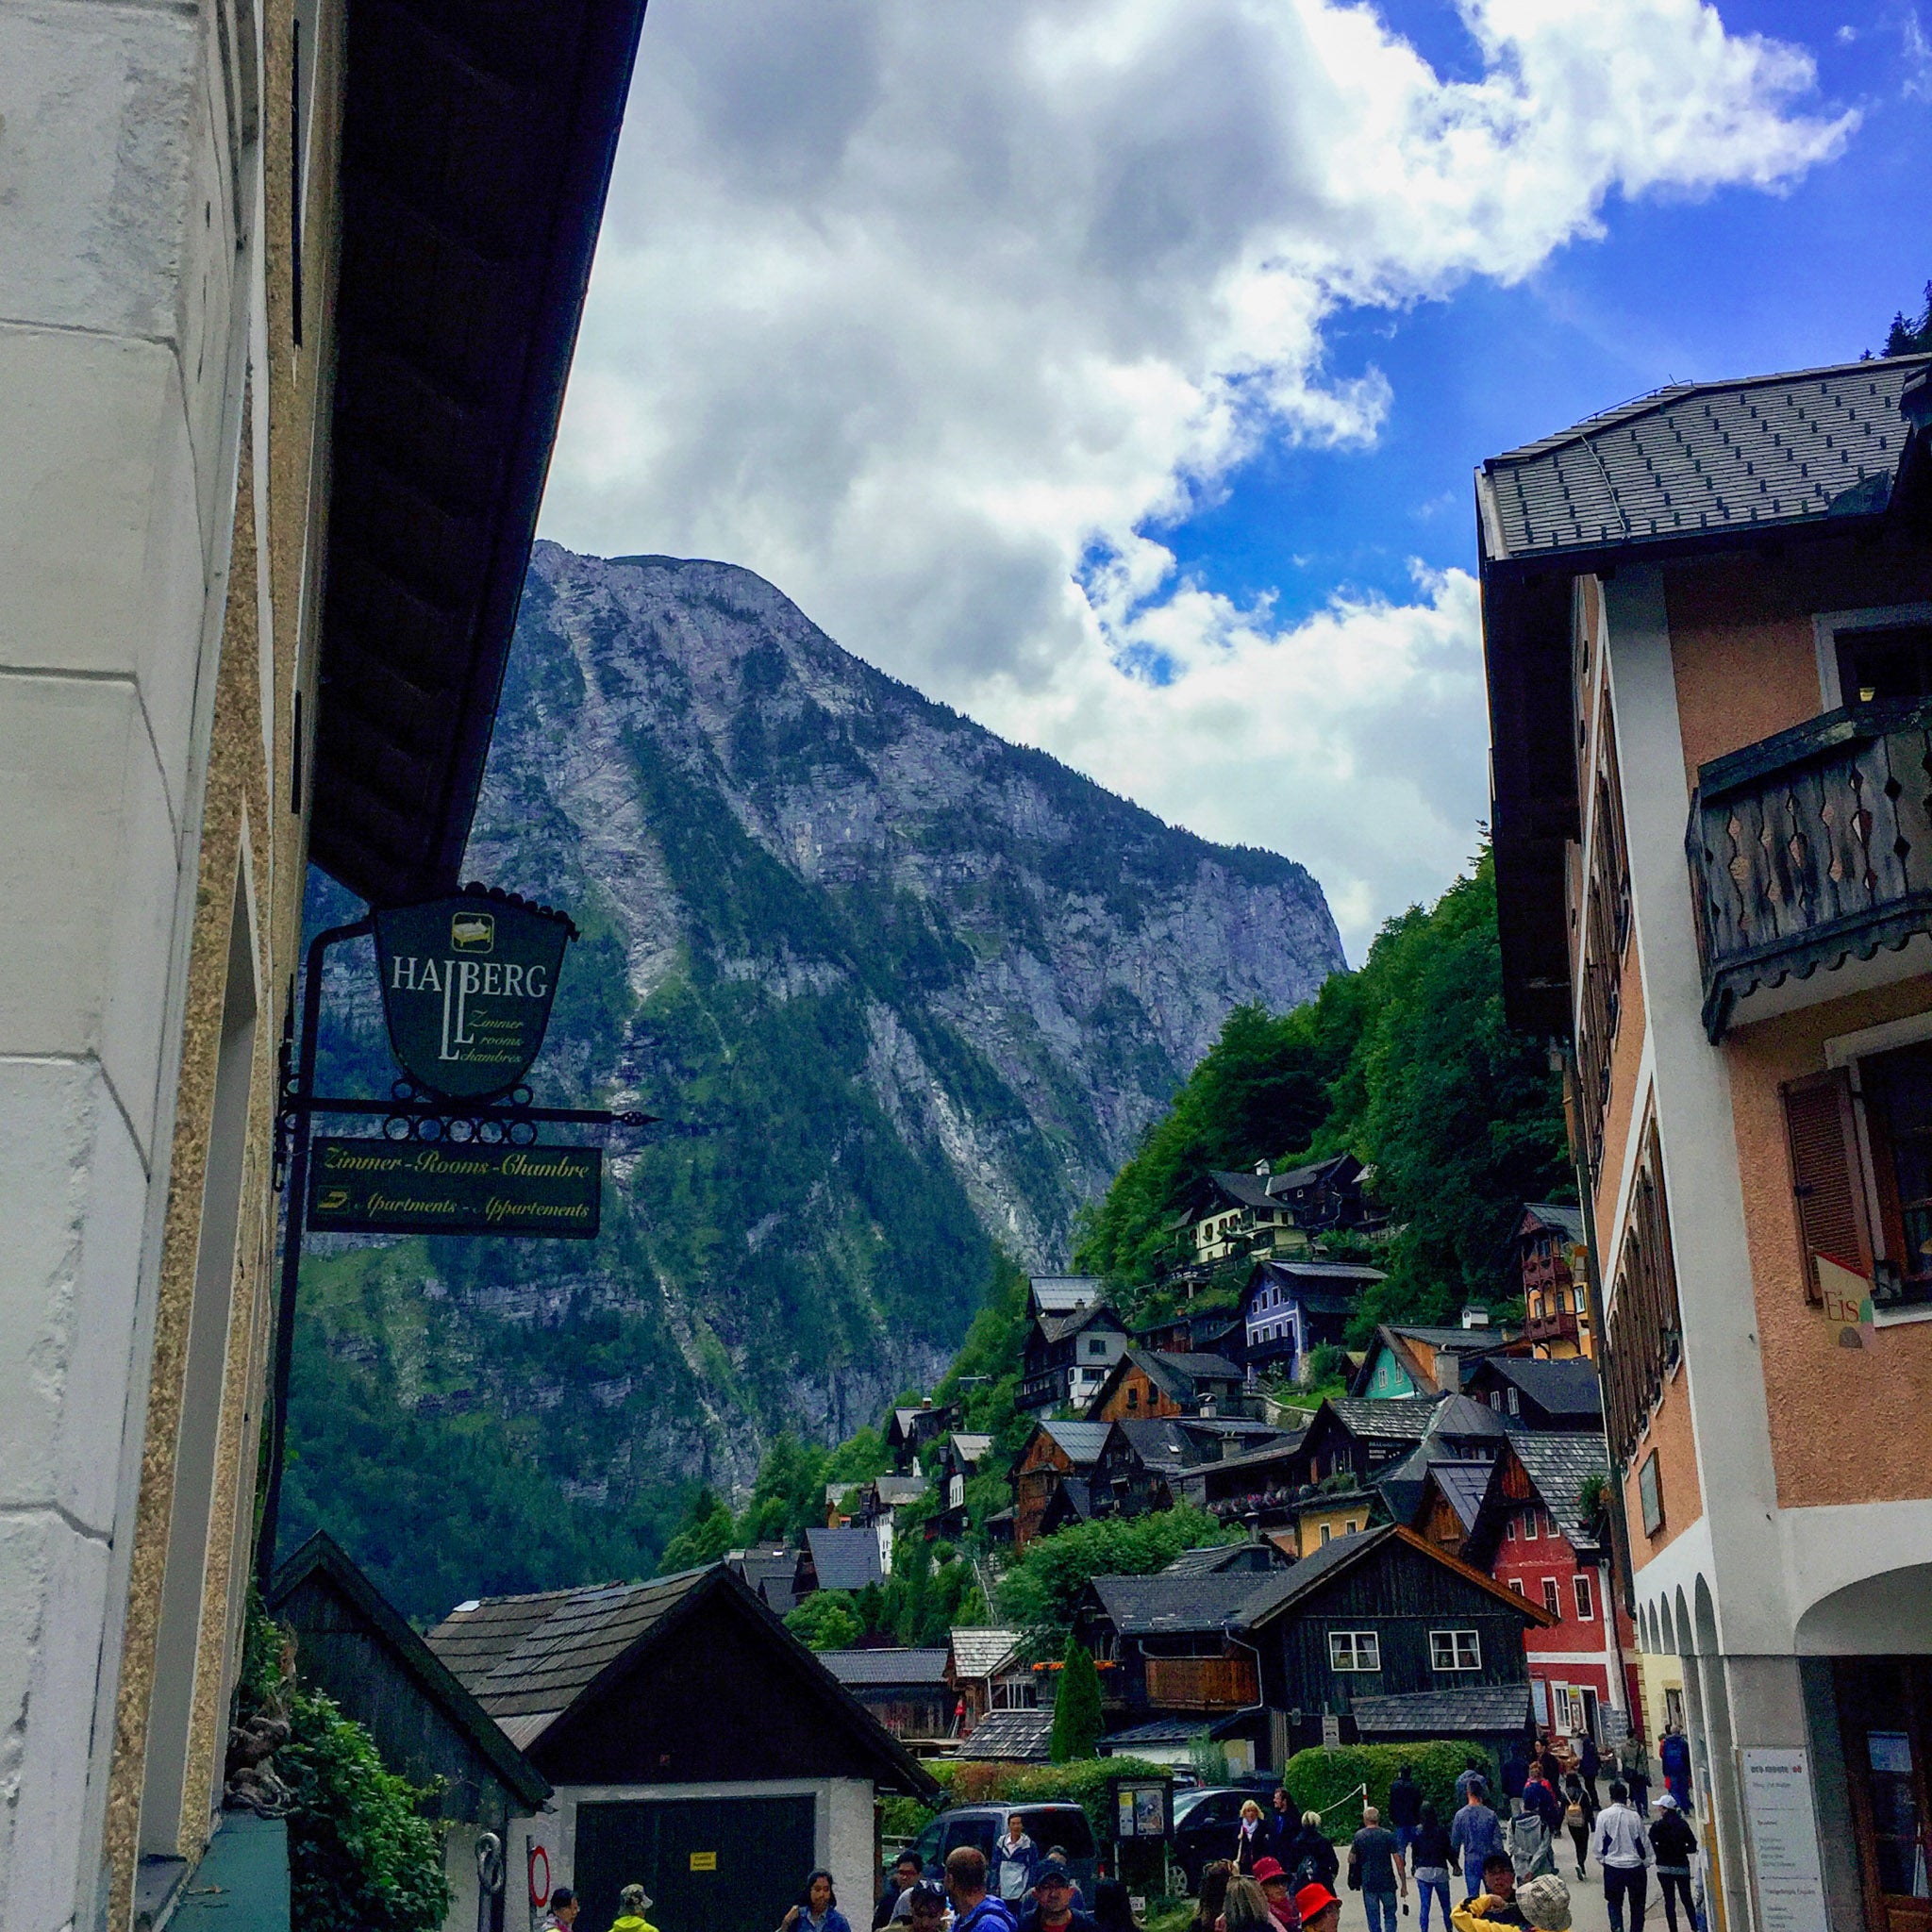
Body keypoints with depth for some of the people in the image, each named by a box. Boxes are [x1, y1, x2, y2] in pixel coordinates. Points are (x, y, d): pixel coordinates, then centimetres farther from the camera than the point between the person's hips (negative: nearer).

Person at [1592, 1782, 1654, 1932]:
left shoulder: (1604, 1815, -8)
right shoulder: (1634, 1817, -7)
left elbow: (1598, 1843, -4)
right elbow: (1644, 1843, 1)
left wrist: (1601, 1859, 12)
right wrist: (1646, 1861, 16)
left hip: (1612, 1865, 0)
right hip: (1635, 1866, 0)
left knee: (1614, 1902, 12)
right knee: (1637, 1903, 16)